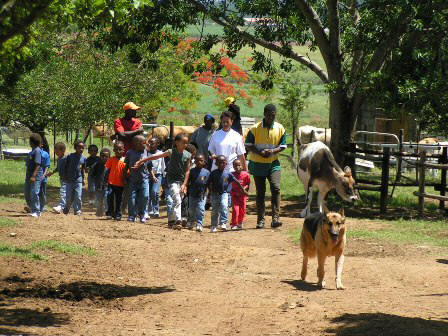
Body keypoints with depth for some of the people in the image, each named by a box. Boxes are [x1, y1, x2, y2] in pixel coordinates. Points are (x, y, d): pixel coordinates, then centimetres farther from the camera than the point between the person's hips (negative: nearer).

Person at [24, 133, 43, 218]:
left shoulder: (37, 151, -15)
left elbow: (38, 164, -22)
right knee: (26, 193, 17)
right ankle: (31, 207, 34)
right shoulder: (32, 151, 15)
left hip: (36, 176, -10)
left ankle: (36, 212, -2)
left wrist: (33, 176, -27)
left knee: (34, 194, -8)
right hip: (29, 175, 10)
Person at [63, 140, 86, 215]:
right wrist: (65, 177, 0)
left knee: (78, 197, -5)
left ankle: (77, 210, 5)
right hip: (69, 180, -1)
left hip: (78, 180, 1)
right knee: (69, 197, 3)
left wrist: (83, 179, 13)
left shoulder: (83, 158, 4)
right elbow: (66, 167, 3)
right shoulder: (70, 157, -4)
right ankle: (66, 209, 25)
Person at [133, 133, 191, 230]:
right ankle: (178, 221, -27)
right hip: (172, 181, -4)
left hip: (182, 181, 4)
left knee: (178, 202, 11)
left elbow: (187, 171, 1)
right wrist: (141, 161, -1)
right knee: (177, 200, -19)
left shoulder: (188, 155, -1)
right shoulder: (171, 152, -8)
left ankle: (171, 220, 28)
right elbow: (156, 157, -3)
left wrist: (184, 184, -6)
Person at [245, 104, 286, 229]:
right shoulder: (255, 128, -4)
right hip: (258, 164, 0)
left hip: (273, 163, 0)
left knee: (276, 188, -17)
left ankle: (275, 218, -16)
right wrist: (259, 152, -19)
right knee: (260, 192, 5)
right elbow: (248, 145, -1)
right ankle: (260, 220, 11)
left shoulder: (280, 128, 1)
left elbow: (282, 146, 4)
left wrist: (273, 151, -16)